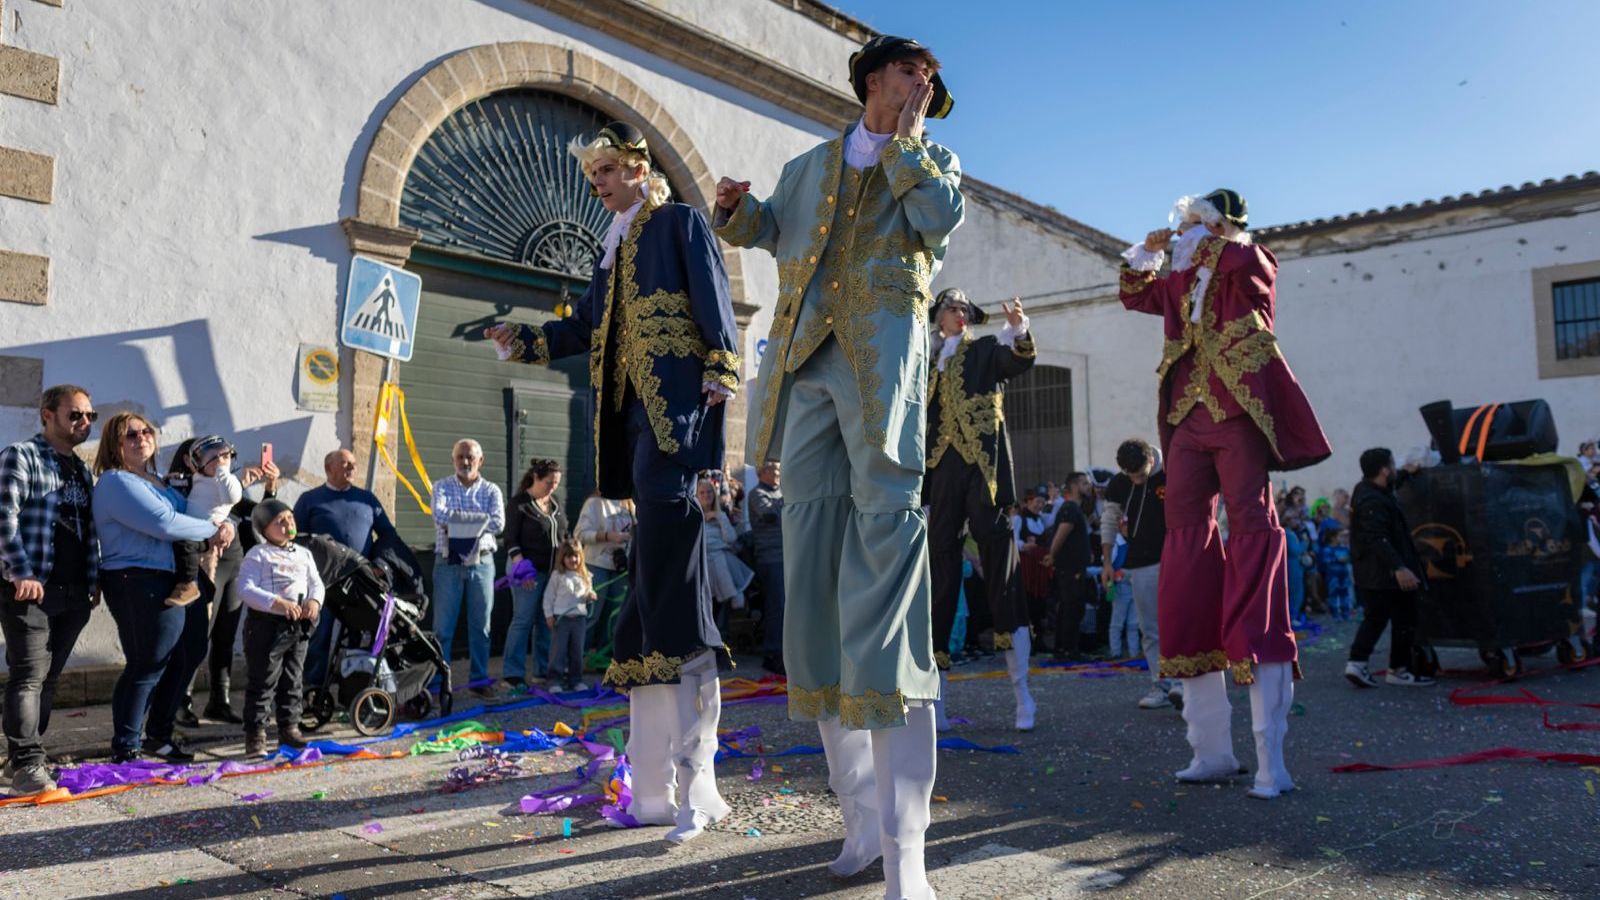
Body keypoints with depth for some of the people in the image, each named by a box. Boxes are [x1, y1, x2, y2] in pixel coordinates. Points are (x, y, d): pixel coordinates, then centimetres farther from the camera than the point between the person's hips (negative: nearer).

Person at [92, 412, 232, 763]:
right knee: (146, 667, -4)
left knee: (179, 661, 15)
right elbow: (163, 522, -21)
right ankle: (124, 749, 7)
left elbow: (184, 513, 18)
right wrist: (213, 530, -9)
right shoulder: (117, 481, -11)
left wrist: (216, 531, -5)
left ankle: (159, 735, 30)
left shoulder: (154, 480, 18)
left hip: (168, 582, 9)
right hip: (138, 584, -9)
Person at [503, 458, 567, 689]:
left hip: (553, 571, 6)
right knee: (523, 620, -5)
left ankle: (544, 670, 16)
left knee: (547, 622, 8)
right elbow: (510, 539, -10)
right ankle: (512, 674, 1)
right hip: (528, 569, -6)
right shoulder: (520, 503, -6)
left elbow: (564, 536, 20)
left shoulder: (555, 503, 12)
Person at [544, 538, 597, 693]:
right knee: (559, 649, -2)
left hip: (579, 617, 4)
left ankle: (575, 679, 15)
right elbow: (549, 595, 1)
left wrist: (590, 596, -3)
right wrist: (549, 615, -4)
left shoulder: (585, 576, 10)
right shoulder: (557, 575, -1)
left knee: (577, 650, 6)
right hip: (561, 617, -3)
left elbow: (588, 593, 21)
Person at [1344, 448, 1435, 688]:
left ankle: (1357, 662, 6)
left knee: (1375, 618, 14)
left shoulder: (1366, 492, 11)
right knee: (1404, 619, 2)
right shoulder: (1373, 501, -22)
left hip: (1369, 575, 10)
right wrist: (1399, 568, -35)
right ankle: (1399, 669, 9)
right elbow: (1378, 539, -29)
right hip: (1386, 575, -10)